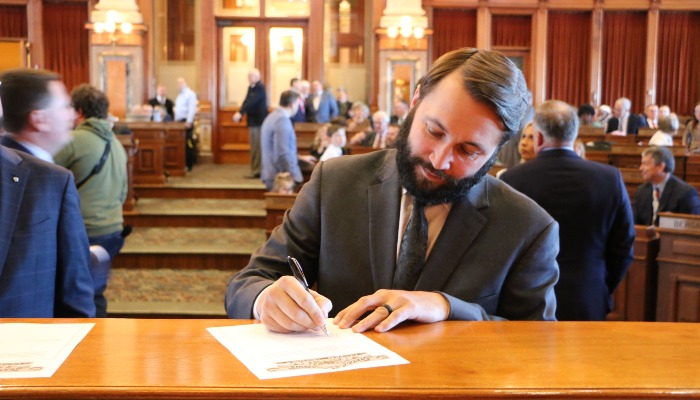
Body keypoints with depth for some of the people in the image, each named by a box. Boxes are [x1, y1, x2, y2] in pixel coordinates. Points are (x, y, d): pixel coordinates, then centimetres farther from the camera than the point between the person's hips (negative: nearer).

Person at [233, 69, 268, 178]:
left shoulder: (260, 88, -13)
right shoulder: (250, 87, 12)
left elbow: (251, 102, -23)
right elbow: (246, 101, 9)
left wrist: (240, 113, -30)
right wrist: (239, 113, -7)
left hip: (259, 121, -8)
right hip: (252, 121, 8)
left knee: (258, 147, -6)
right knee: (254, 147, 11)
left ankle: (257, 171, -3)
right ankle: (255, 171, 16)